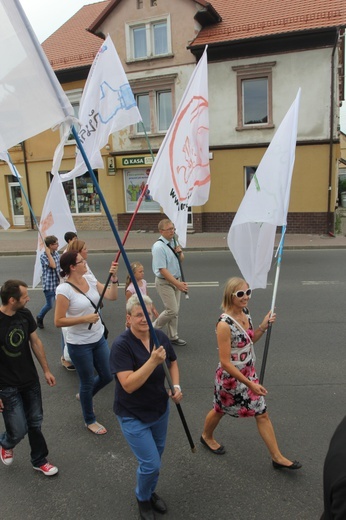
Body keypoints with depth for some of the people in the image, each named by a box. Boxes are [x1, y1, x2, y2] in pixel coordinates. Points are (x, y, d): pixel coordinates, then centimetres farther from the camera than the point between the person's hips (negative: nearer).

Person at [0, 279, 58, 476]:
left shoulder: (25, 314, -7)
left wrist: (46, 370, 8)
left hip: (31, 380, 5)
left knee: (35, 423, 15)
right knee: (19, 430, 2)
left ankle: (39, 461, 37)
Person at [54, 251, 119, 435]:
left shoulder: (89, 279, -1)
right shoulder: (64, 289, -20)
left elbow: (112, 296, -4)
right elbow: (58, 321, -19)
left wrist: (114, 278, -17)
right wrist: (85, 318, -23)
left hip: (99, 338, 7)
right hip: (79, 344, -7)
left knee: (107, 376, 17)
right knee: (88, 382, 10)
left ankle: (84, 396, 48)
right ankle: (90, 421, 35)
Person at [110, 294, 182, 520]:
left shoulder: (161, 337, -10)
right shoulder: (122, 345, -25)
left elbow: (173, 363, 8)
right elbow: (128, 385, -31)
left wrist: (176, 386, -9)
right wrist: (153, 360, -38)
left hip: (161, 409, 5)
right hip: (134, 416, -5)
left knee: (156, 458, 22)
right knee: (151, 464, 0)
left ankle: (151, 492, 51)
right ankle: (143, 498, 33)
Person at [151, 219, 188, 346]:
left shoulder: (173, 242, 5)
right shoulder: (159, 247, -20)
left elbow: (181, 259, 18)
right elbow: (162, 270, -24)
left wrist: (180, 252, -5)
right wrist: (178, 283, -25)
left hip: (176, 280, 8)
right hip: (164, 282, -8)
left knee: (175, 311, 13)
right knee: (171, 310, -8)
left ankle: (173, 337, 27)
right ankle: (153, 329, 15)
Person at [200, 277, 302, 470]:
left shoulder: (246, 313, -7)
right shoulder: (224, 324, -31)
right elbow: (225, 362, -28)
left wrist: (264, 327, -7)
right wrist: (250, 384, -24)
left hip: (249, 373, 7)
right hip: (230, 377, -6)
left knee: (262, 413, 13)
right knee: (220, 410, 20)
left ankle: (277, 457, 29)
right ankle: (207, 437, 50)